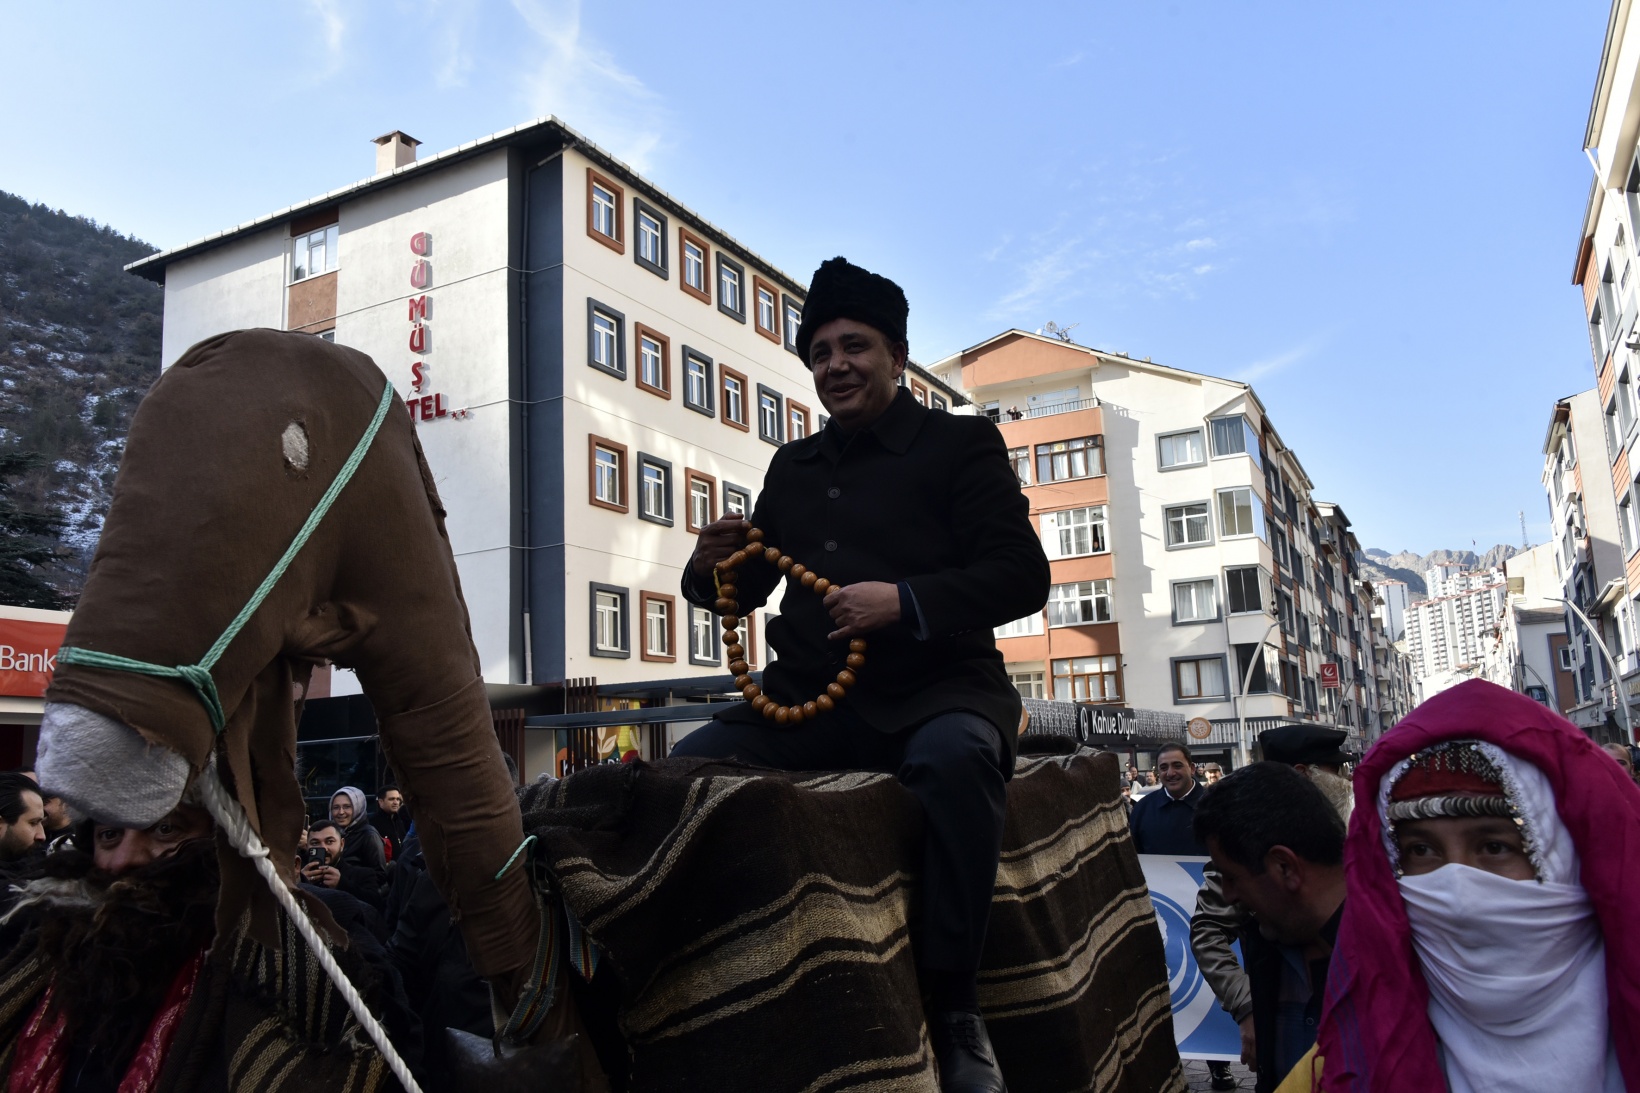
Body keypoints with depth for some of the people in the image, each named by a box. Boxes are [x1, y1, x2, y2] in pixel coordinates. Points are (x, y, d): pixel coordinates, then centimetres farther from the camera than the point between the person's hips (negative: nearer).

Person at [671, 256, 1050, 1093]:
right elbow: (748, 588, 23)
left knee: (953, 761, -37)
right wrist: (712, 566, -2)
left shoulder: (961, 444, 5)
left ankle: (952, 1008, -21)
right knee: (684, 769, -15)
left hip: (935, 690, -4)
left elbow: (1023, 576, -6)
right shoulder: (792, 466, 20)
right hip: (810, 698, 5)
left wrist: (905, 601, -21)